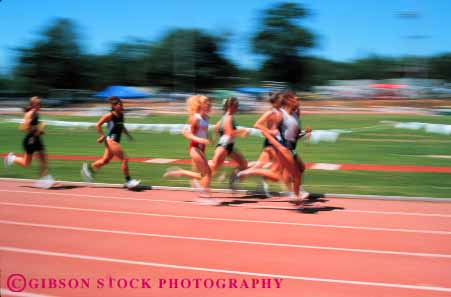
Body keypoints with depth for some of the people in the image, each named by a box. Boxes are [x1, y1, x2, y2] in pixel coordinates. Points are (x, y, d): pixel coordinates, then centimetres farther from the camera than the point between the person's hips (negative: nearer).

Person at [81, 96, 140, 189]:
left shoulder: (121, 115, 7)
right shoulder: (110, 115, -14)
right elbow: (98, 125, -10)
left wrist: (128, 134, 13)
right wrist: (102, 136, -13)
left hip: (116, 141, 8)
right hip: (111, 140, -8)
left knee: (105, 160, 18)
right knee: (124, 159, -10)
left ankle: (89, 168, 37)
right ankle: (128, 181, -3)